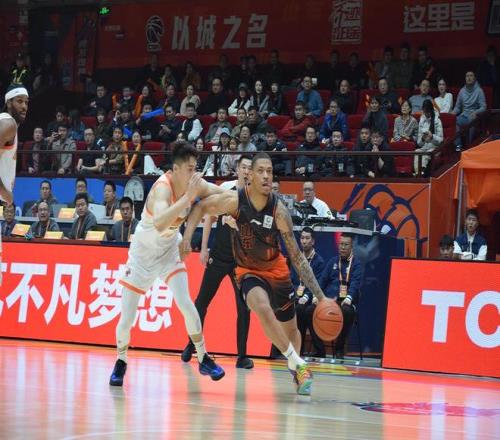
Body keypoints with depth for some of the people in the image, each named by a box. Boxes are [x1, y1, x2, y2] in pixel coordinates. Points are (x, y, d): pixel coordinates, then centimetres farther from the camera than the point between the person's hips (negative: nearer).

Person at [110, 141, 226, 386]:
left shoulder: (194, 185, -15)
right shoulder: (163, 187, -33)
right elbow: (159, 223, -51)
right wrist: (188, 198, -55)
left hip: (169, 249, 4)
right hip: (143, 252, -4)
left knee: (185, 304, -15)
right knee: (127, 318, 1)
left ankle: (203, 359, -2)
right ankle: (121, 362, 25)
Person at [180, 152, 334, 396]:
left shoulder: (279, 211, -22)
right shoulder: (235, 200, -23)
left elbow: (297, 257, -17)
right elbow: (201, 208, -4)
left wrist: (320, 296, -21)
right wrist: (187, 237, -18)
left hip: (276, 270, 2)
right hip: (249, 272, -2)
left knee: (290, 329, 13)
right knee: (262, 307, -33)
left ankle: (297, 373, 44)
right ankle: (297, 364, -21)